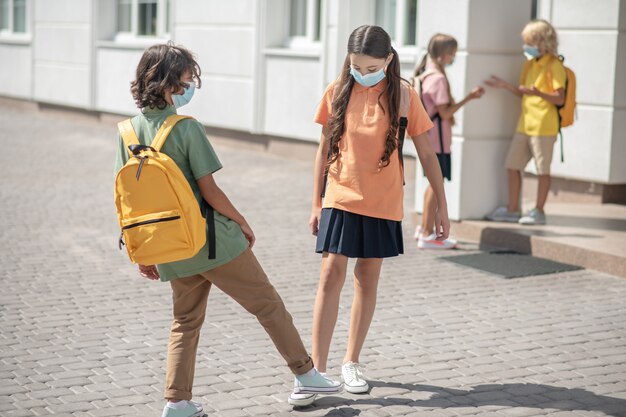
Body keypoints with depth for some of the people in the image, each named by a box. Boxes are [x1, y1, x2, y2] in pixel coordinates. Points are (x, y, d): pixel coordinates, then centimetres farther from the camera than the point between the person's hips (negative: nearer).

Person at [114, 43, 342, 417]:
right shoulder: (186, 128, -16)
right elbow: (209, 191, -15)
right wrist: (243, 223, 0)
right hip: (212, 240, -6)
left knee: (186, 323, 19)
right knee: (268, 304, 9)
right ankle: (305, 374, 18)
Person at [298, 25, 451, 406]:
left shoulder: (402, 94, -6)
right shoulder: (338, 92, -2)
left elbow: (427, 154, -1)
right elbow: (325, 149, 5)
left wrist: (442, 207, -1)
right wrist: (316, 203, 5)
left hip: (382, 203, 0)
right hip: (340, 199, 0)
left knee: (368, 279, 10)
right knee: (331, 277, -7)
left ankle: (351, 362, 24)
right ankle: (317, 370, -5)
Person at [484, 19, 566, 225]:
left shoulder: (554, 66, -10)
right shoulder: (530, 64, 14)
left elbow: (560, 98, -15)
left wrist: (538, 93, -31)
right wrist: (505, 85, 5)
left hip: (543, 126, -8)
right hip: (524, 124, 8)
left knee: (542, 170, 1)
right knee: (512, 165, 9)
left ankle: (539, 211, 10)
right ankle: (512, 210, 17)